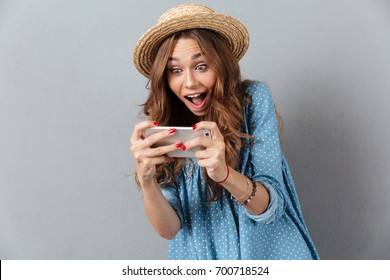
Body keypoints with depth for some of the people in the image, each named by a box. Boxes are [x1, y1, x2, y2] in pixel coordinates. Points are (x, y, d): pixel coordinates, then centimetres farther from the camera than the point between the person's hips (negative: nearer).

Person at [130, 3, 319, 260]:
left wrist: (224, 173, -31)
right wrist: (146, 180, -27)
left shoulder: (253, 100, -12)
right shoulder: (162, 123, -6)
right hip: (202, 254, 1)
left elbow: (270, 208, -14)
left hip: (267, 250, 0)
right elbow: (169, 229, -10)